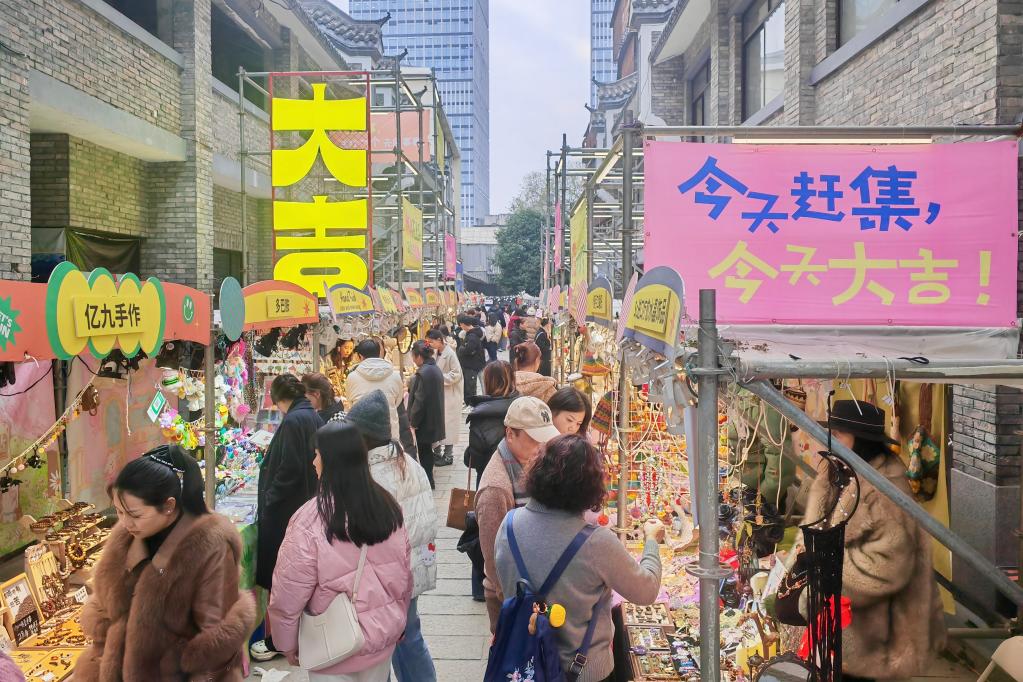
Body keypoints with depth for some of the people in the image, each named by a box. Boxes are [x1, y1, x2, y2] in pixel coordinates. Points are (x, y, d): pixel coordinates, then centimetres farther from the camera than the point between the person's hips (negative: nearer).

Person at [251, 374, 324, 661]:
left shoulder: (292, 421, -19)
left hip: (285, 511, -9)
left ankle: (279, 640, 12)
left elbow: (289, 470, -23)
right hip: (307, 505, 9)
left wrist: (268, 499, -11)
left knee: (278, 573, 2)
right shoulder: (314, 417, 8)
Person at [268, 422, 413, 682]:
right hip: (384, 635, 5)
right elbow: (404, 575, 3)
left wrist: (287, 642, 0)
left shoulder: (311, 521, -24)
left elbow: (289, 594, -16)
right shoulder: (388, 507, -8)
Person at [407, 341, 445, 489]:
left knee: (424, 451, 5)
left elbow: (419, 400, -21)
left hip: (425, 420, -9)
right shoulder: (436, 369, 6)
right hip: (434, 419, 9)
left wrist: (413, 422, -14)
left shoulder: (423, 373, -23)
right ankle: (429, 481, 31)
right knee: (427, 450, 20)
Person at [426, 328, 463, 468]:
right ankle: (437, 452, 25)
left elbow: (456, 374, -19)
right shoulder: (436, 353, 4)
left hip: (449, 394, -7)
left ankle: (448, 455, 13)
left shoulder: (450, 354, -18)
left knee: (448, 423, 2)